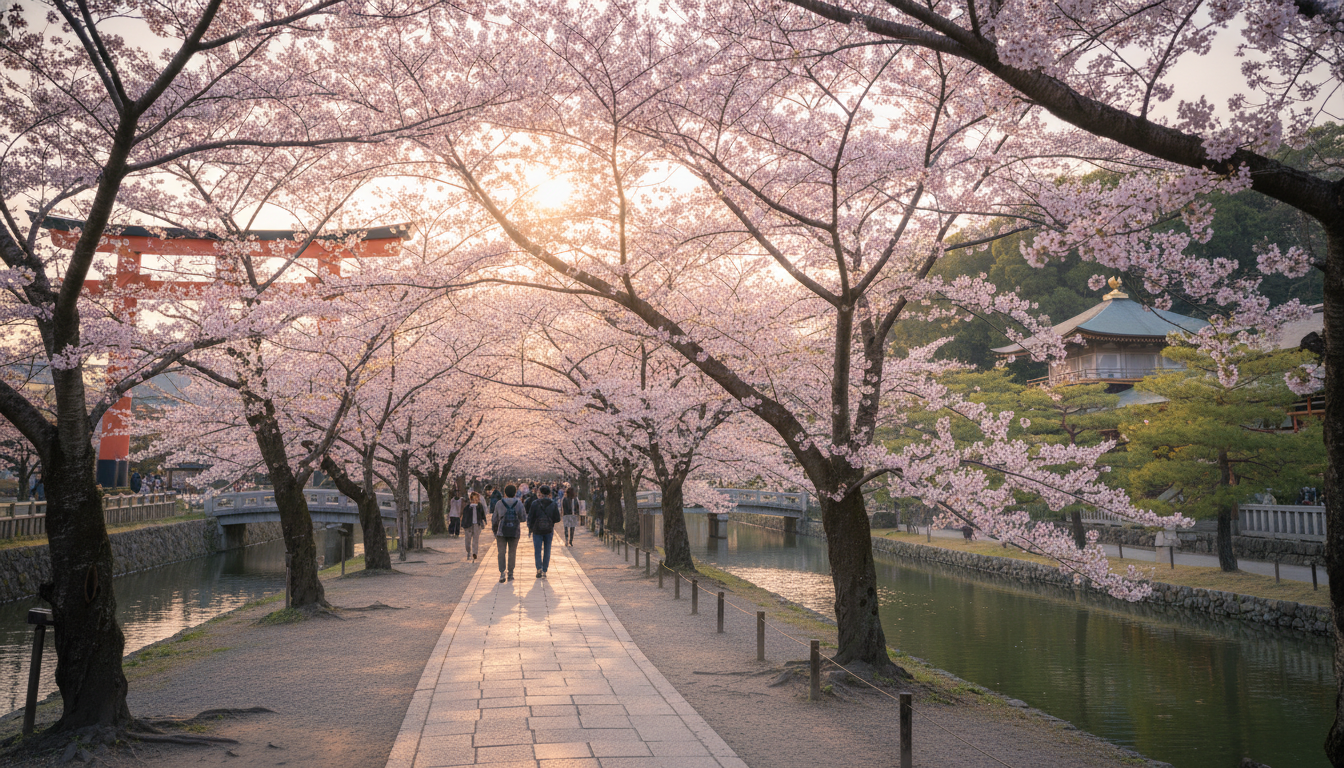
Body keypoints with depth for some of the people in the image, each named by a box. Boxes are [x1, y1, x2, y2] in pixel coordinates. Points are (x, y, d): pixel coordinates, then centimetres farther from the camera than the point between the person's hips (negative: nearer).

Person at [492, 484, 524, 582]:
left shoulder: (499, 504, 0)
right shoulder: (519, 504, 0)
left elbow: (494, 518, 5)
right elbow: (522, 518, -5)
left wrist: (494, 529, 18)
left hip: (501, 532, 0)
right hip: (514, 533, 1)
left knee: (501, 552, 2)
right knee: (512, 552, 9)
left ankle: (502, 573, -12)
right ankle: (510, 574, 12)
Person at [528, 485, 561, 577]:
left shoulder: (535, 503, -10)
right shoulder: (553, 504, -3)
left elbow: (530, 517, -7)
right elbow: (557, 518, -2)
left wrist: (530, 527, 9)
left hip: (537, 530, -2)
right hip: (549, 530, 2)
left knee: (537, 550, 6)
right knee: (547, 551, 10)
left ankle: (539, 568, -12)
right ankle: (544, 571, 9)